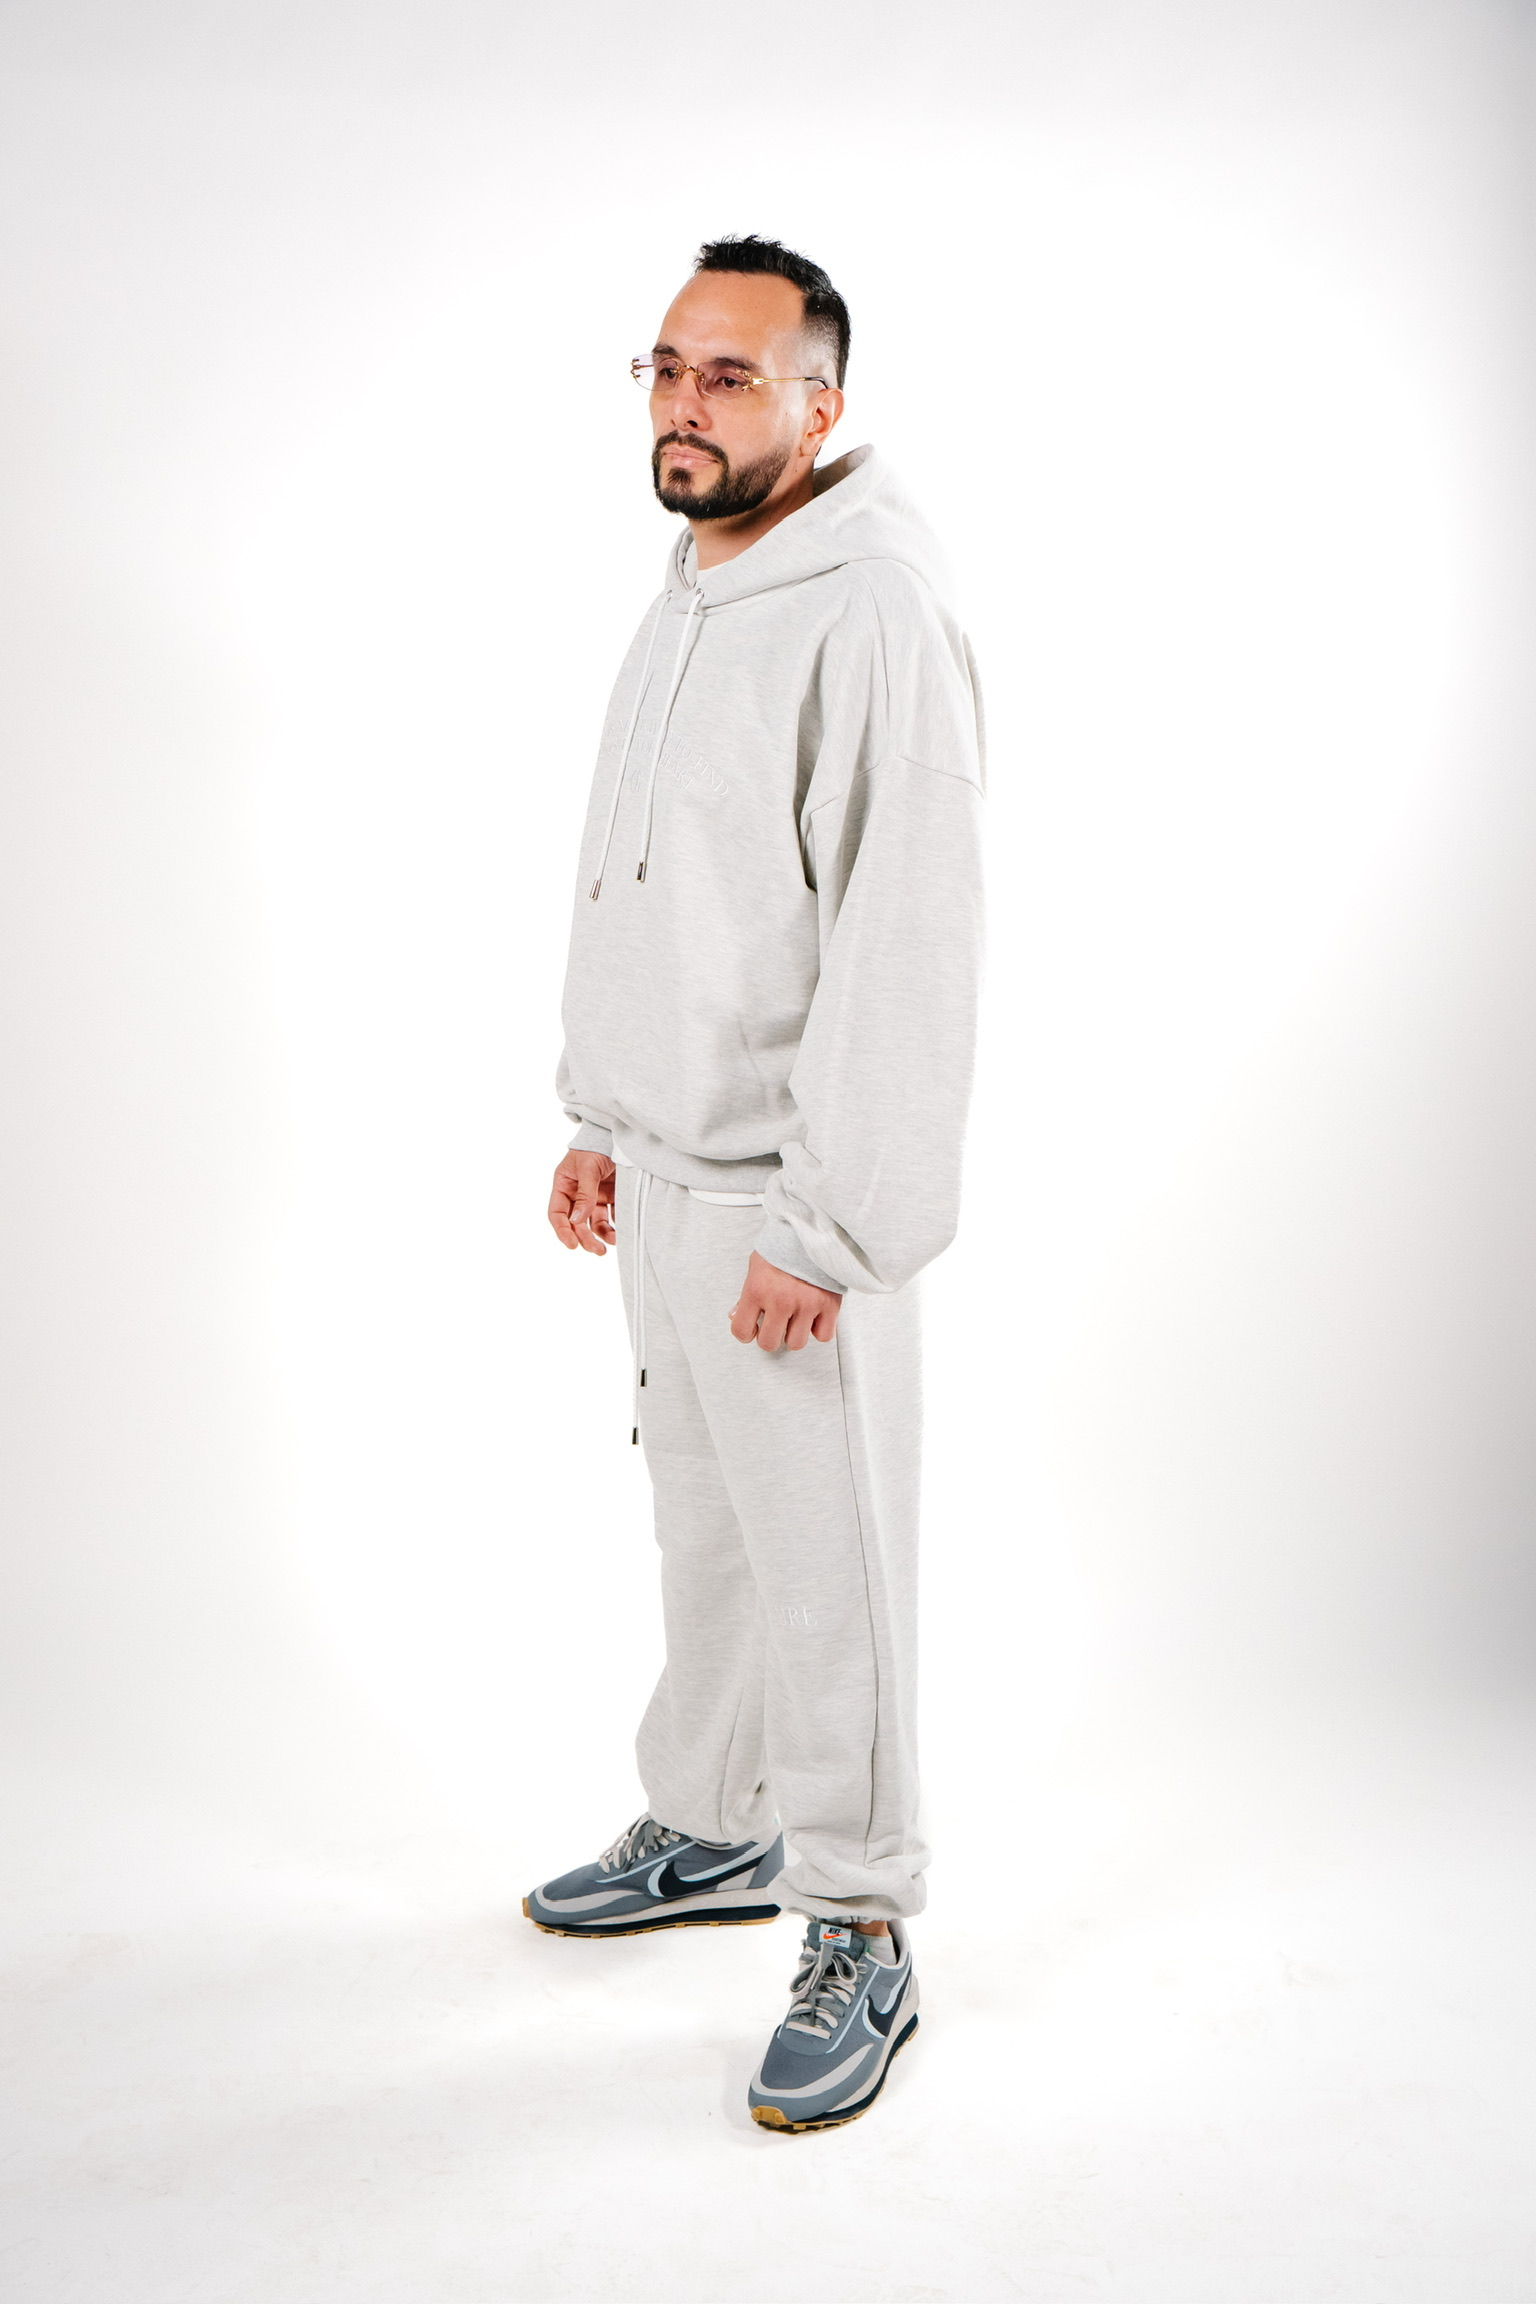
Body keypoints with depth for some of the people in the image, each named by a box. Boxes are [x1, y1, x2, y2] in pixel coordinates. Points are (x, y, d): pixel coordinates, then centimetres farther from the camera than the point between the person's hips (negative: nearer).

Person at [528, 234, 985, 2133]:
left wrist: (823, 1226, -21)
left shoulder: (873, 619, -16)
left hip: (789, 1203, -9)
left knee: (826, 1567, 1)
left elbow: (906, 949, -21)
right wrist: (599, 1118, 18)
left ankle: (859, 1937, 17)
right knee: (702, 1531, 20)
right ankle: (711, 1831, 38)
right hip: (661, 1182, 9)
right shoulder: (679, 608, 14)